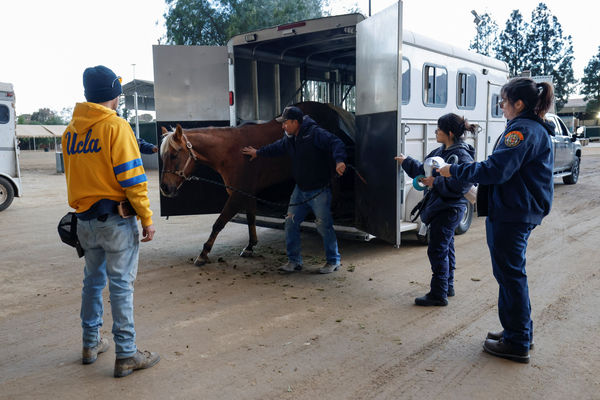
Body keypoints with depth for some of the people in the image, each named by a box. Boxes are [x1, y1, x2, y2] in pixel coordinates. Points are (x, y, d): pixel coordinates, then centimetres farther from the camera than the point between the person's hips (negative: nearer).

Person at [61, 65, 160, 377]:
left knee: (93, 280, 19)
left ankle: (91, 345, 32)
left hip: (84, 219, 7)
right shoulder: (116, 126, -13)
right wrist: (146, 218, -11)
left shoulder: (71, 130, 9)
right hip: (116, 219, -7)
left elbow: (72, 175, 15)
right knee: (121, 284, 0)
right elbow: (131, 178, -16)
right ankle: (126, 356, 7)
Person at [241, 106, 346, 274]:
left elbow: (336, 143, -26)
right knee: (291, 222, 7)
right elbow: (277, 147, 28)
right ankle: (294, 260, 19)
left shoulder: (316, 133, -17)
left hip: (319, 191, -8)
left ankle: (333, 261, 14)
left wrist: (339, 160, -44)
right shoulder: (290, 138, 9)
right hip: (300, 189, 8)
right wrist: (258, 152, 39)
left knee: (324, 226, -4)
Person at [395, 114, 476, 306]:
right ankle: (447, 287, 33)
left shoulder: (462, 156, -18)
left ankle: (438, 294, 5)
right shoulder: (440, 152, 11)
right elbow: (424, 170, 24)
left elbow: (461, 185, -27)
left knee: (437, 250, -5)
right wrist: (406, 162, 32)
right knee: (446, 249, 19)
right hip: (439, 208, 10)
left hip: (449, 210, -10)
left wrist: (436, 182, -26)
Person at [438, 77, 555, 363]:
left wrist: (454, 171, -15)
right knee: (512, 273, 19)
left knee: (510, 275, -1)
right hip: (524, 212, 10)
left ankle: (517, 344, 12)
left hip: (510, 215, -10)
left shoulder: (523, 129, -16)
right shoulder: (537, 129, 16)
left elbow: (496, 170, -25)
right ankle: (521, 332, 33)